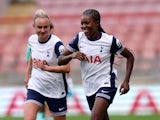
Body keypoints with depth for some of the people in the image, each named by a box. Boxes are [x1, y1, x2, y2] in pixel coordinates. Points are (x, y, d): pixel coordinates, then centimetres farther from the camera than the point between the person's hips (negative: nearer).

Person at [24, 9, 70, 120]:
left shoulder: (56, 43, -20)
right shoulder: (32, 40, -2)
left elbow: (66, 68, -28)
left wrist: (45, 67, -37)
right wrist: (27, 76, 27)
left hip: (56, 90, -4)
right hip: (35, 87, 4)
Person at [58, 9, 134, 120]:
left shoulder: (110, 41, -11)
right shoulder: (79, 38, -3)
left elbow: (130, 57, 2)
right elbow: (60, 61, 1)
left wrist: (126, 81, -6)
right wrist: (72, 55, -21)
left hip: (106, 85, -5)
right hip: (89, 88, 5)